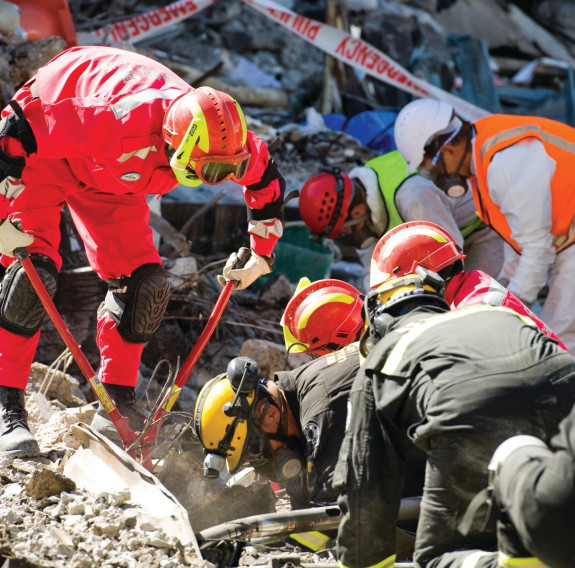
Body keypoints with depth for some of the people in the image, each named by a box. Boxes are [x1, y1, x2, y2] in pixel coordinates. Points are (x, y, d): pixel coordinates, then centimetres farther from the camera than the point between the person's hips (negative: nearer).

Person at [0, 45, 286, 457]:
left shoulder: (222, 141, -26)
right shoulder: (122, 123, -45)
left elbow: (267, 180, -2)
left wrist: (261, 256, 2)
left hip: (107, 178, 6)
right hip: (40, 149, -6)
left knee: (145, 284, -5)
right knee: (35, 271, -21)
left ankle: (117, 403, 7)